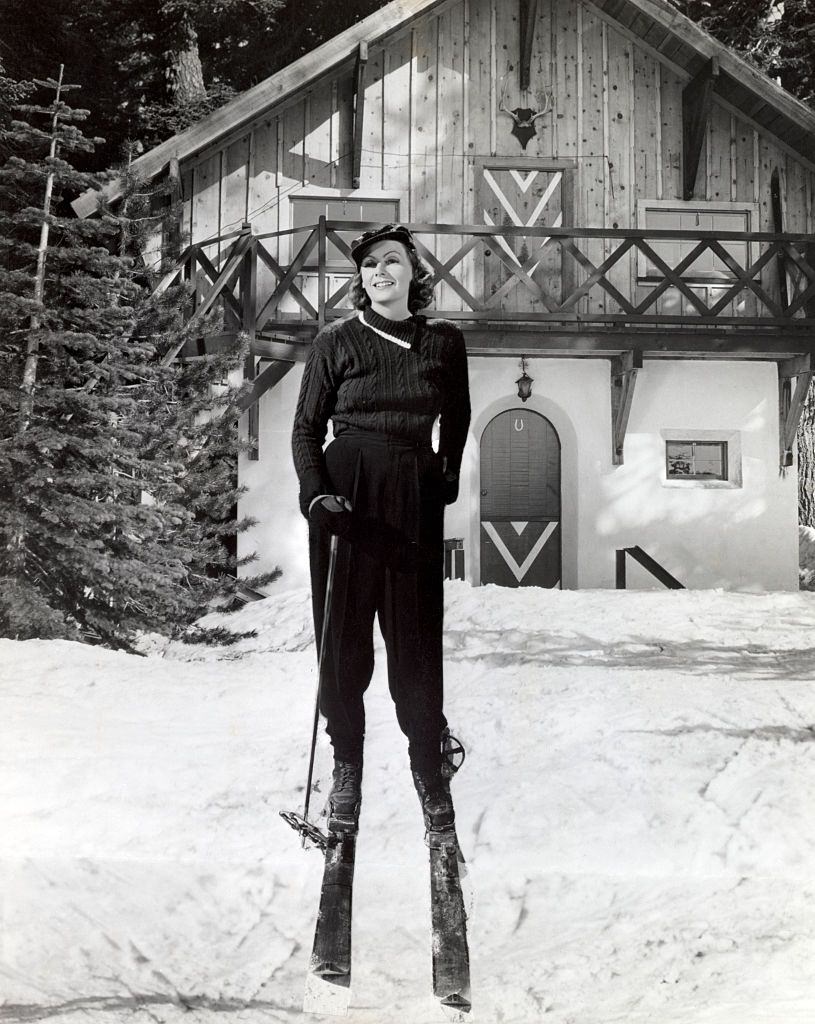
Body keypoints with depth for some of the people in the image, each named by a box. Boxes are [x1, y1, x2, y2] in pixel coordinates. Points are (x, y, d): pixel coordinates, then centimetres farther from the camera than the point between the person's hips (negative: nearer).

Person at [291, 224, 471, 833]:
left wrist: (448, 475, 12)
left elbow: (457, 417, 23)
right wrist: (317, 494, -9)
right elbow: (306, 428, 5)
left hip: (416, 503, 1)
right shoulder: (338, 342, 2)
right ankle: (346, 765, 18)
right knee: (344, 634, 3)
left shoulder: (445, 342, 8)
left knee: (417, 637, 2)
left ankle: (429, 765, 18)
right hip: (346, 496, -1)